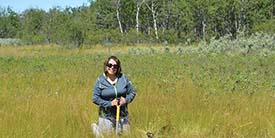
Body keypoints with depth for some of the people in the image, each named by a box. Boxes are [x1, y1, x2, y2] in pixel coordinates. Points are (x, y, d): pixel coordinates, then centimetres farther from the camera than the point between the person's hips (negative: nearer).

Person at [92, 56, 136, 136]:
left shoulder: (123, 78, 0)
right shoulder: (100, 80, -6)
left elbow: (132, 93, 6)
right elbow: (95, 98, -8)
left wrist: (126, 100, -14)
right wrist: (109, 103, -18)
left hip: (122, 115, 3)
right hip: (106, 116, -3)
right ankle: (95, 128, 34)